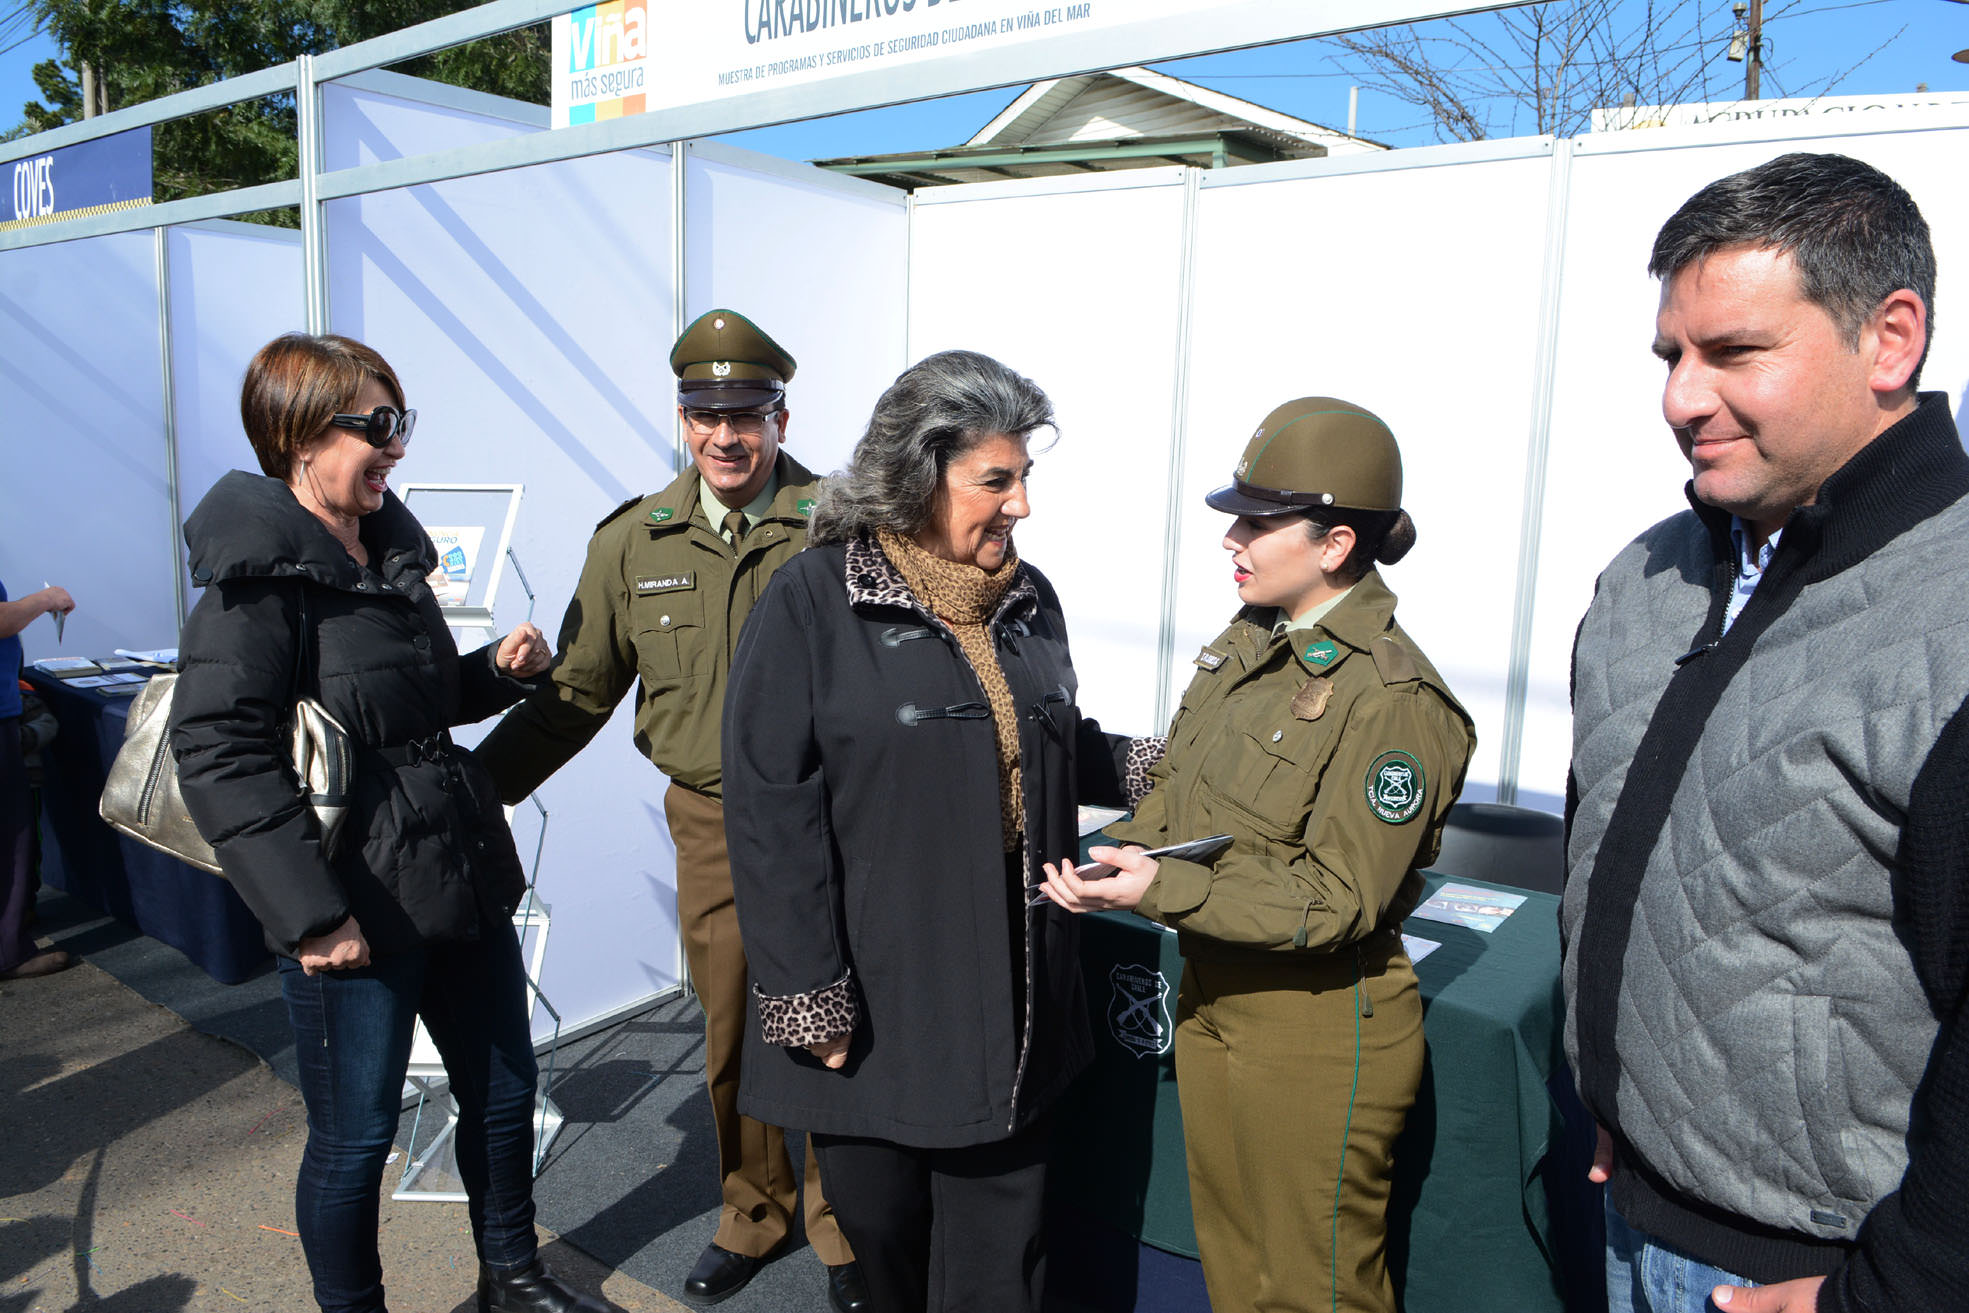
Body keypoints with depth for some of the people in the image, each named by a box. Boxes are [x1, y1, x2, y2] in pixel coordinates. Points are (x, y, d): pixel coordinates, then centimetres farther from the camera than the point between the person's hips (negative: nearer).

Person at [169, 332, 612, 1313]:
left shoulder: (387, 549, 10)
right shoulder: (258, 575, -15)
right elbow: (218, 755, -22)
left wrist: (497, 671, 3)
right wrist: (311, 914, -23)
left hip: (461, 879, 8)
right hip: (358, 909, -8)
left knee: (504, 1090, 19)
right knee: (355, 1136, 10)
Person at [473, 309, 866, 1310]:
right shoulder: (633, 541, 3)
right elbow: (576, 691, 10)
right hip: (711, 824, 3)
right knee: (730, 1038, 15)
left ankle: (843, 1230, 30)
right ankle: (754, 1215, 40)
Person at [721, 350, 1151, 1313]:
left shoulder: (1027, 598, 7)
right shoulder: (813, 602, -12)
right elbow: (771, 813, -13)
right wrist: (808, 997, -14)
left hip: (1008, 1005, 5)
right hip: (873, 1005, -4)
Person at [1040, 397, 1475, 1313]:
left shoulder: (1393, 702, -22)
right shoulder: (1247, 645, 4)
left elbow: (1336, 898, -23)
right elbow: (1178, 784, 10)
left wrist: (1164, 890, -29)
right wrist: (1125, 854, -9)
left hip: (1319, 1032, -8)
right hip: (1212, 995, 8)